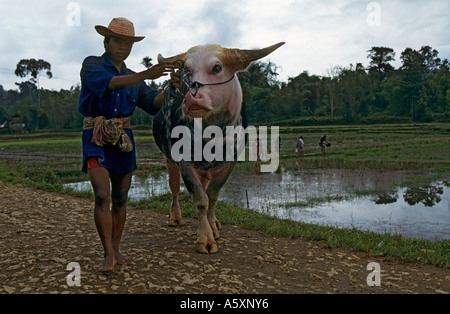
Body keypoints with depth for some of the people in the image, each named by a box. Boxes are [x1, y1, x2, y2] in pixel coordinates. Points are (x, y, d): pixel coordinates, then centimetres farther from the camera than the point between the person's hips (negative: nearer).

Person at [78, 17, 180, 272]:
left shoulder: (132, 77, 16)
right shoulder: (91, 65, 0)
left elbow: (153, 104, 5)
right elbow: (107, 83, -23)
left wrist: (171, 87, -14)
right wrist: (146, 75, -35)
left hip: (123, 138, 5)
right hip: (96, 138, -5)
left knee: (120, 198, 8)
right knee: (102, 196, -15)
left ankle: (116, 250, 21)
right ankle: (109, 255, -5)